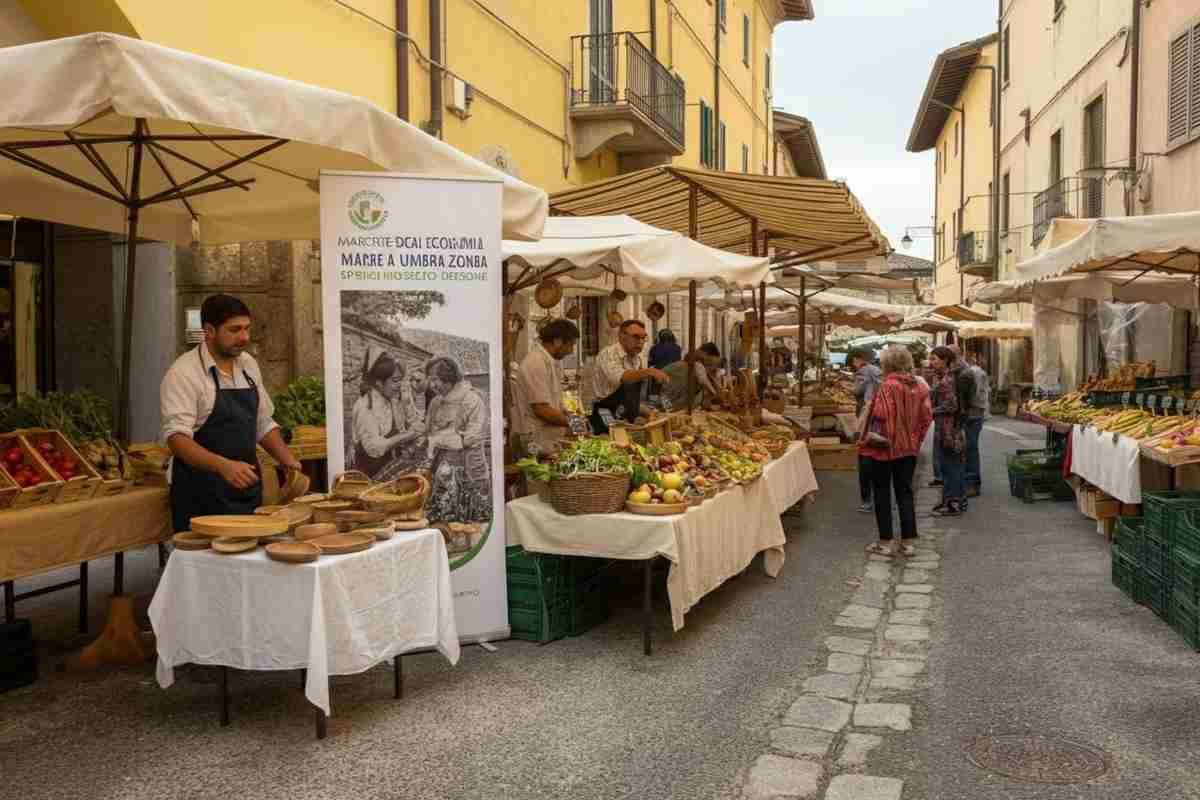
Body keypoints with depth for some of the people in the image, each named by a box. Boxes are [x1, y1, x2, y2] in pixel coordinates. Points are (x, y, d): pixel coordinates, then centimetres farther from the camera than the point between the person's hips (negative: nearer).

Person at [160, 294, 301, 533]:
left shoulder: (248, 364, 8)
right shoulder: (184, 373, -13)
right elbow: (176, 436, -23)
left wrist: (288, 460, 2)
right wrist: (223, 465, -36)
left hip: (247, 486, 6)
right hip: (202, 495, -6)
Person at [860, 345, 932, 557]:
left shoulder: (888, 386, -17)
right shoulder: (919, 387, 3)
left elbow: (882, 414, -26)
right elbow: (927, 417, 3)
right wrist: (915, 439, 12)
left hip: (884, 448, -6)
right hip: (909, 448, 6)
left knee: (882, 494, 5)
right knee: (905, 493, 12)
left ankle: (885, 543, 9)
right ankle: (907, 543, 14)